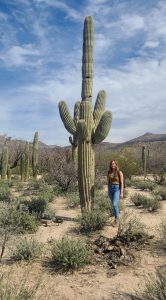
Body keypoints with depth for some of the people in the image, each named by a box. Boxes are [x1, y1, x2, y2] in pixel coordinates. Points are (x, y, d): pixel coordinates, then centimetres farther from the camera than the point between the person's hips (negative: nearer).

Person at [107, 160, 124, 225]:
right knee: (114, 205, 15)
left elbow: (122, 183, -10)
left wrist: (121, 193, -15)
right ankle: (117, 214, 39)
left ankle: (116, 219, -2)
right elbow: (108, 182, 11)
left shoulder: (120, 172, -9)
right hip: (111, 189, 5)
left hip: (117, 189, -5)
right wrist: (108, 192, 11)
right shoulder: (109, 172, 5)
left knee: (114, 205, -18)